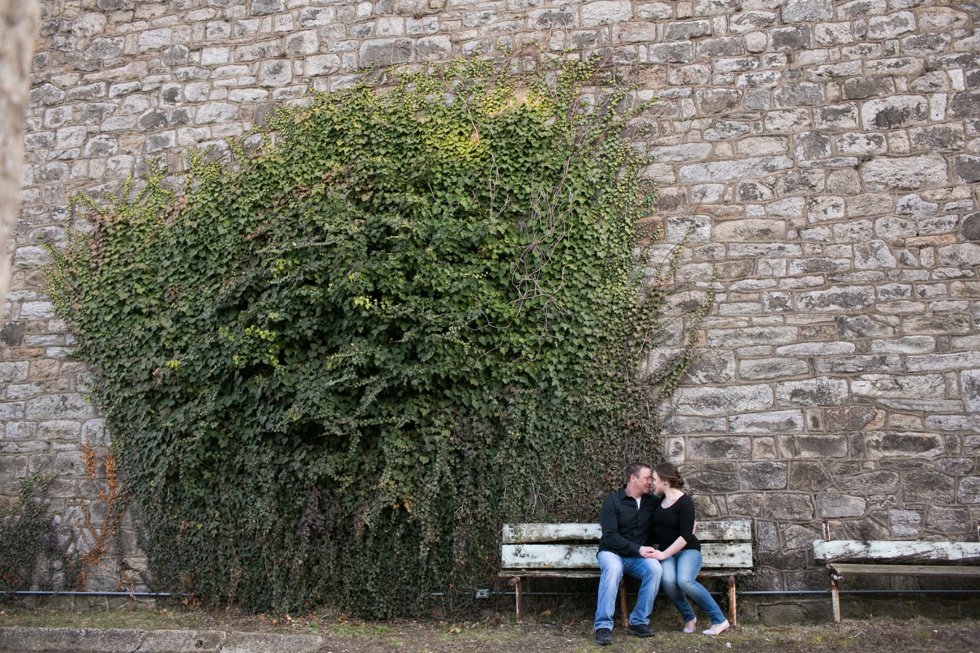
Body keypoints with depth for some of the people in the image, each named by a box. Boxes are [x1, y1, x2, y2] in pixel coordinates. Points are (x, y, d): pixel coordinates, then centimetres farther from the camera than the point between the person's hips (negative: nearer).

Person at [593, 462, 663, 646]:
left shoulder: (652, 501, 10)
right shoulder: (613, 501, -6)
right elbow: (610, 536, -14)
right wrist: (638, 548, -21)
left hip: (637, 557, 4)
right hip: (611, 552, -4)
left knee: (655, 568, -29)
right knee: (613, 567, -38)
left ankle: (638, 622, -19)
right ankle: (603, 626, -33)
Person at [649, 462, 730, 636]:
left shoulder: (684, 503, -11)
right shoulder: (659, 501, 12)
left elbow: (686, 536, -16)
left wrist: (664, 554, -21)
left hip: (688, 550, -5)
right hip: (666, 552, 5)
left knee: (684, 580, -34)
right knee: (668, 581, -29)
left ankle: (719, 620, -18)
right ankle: (689, 618, -7)